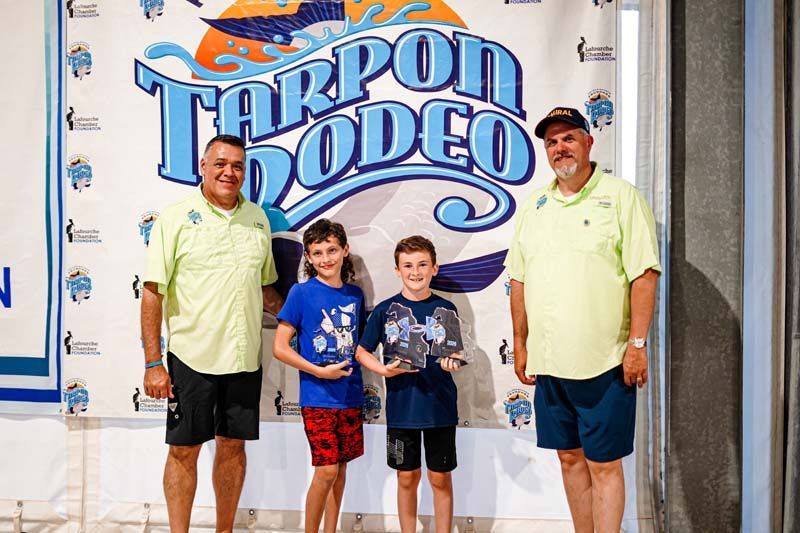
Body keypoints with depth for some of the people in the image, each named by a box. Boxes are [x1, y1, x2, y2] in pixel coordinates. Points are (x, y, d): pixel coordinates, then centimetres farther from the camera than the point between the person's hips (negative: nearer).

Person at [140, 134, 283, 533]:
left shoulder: (257, 218, 8)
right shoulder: (176, 218, -5)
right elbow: (153, 292, -7)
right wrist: (153, 363, -11)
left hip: (244, 357, 4)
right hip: (191, 355, -4)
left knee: (233, 445, 13)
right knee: (184, 449, 7)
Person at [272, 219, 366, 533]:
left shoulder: (355, 294, 6)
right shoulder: (301, 292, -8)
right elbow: (279, 347, -9)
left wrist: (356, 378, 3)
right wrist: (320, 371, -16)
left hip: (350, 395, 5)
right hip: (317, 397, -4)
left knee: (341, 465, 12)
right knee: (327, 469, -4)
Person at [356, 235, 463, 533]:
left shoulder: (446, 310, -1)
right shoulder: (385, 310, -2)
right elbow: (362, 352, 4)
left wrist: (453, 363, -17)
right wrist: (383, 369, -14)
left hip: (440, 407, 0)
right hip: (401, 408, 0)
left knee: (440, 478, 11)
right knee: (407, 478, 13)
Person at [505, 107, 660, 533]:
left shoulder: (621, 197, -4)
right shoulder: (534, 205, 11)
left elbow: (644, 274, -9)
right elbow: (519, 280, 12)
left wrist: (637, 343, -13)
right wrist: (520, 345, 11)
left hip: (604, 362, -5)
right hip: (549, 362, 6)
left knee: (604, 463, 4)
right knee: (569, 456, 16)